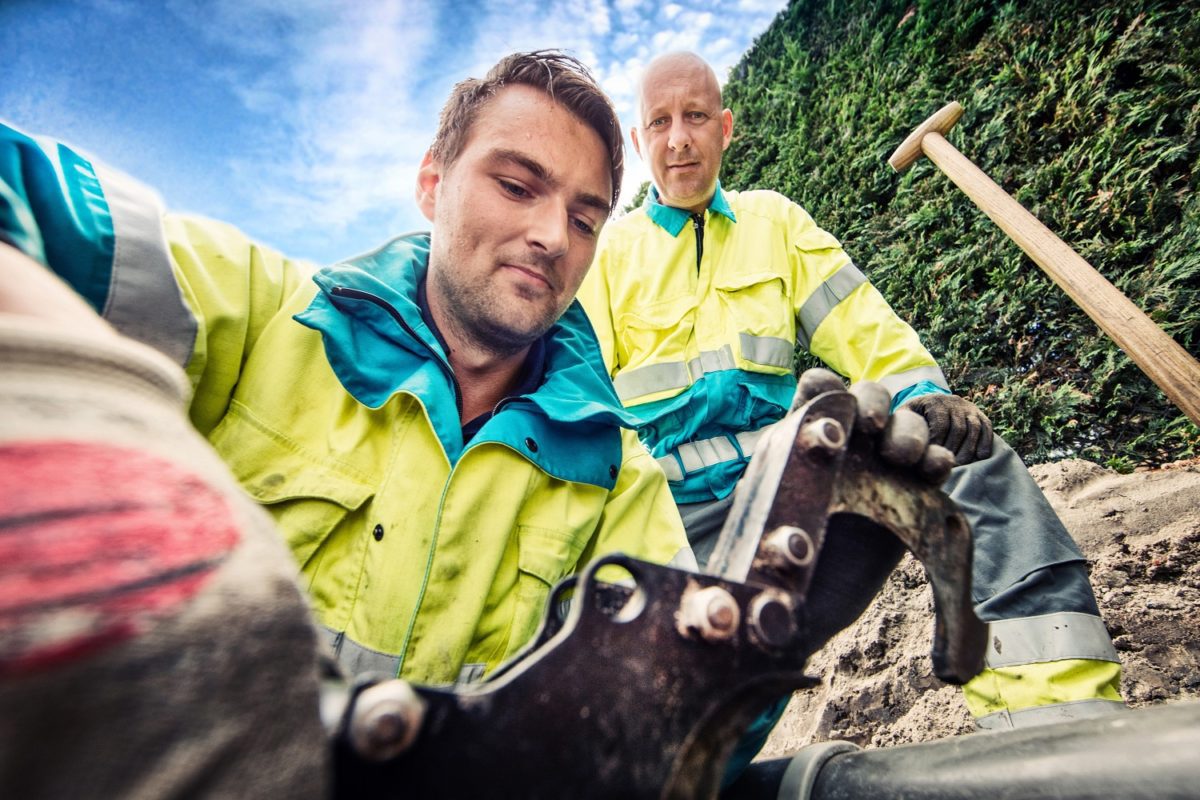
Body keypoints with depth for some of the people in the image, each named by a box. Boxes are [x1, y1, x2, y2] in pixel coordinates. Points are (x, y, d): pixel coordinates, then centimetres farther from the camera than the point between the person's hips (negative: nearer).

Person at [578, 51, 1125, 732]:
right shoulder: (609, 250, 10)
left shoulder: (773, 220, 16)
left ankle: (1069, 722, -21)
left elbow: (862, 326, 9)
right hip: (681, 507, -1)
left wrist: (923, 394, -11)